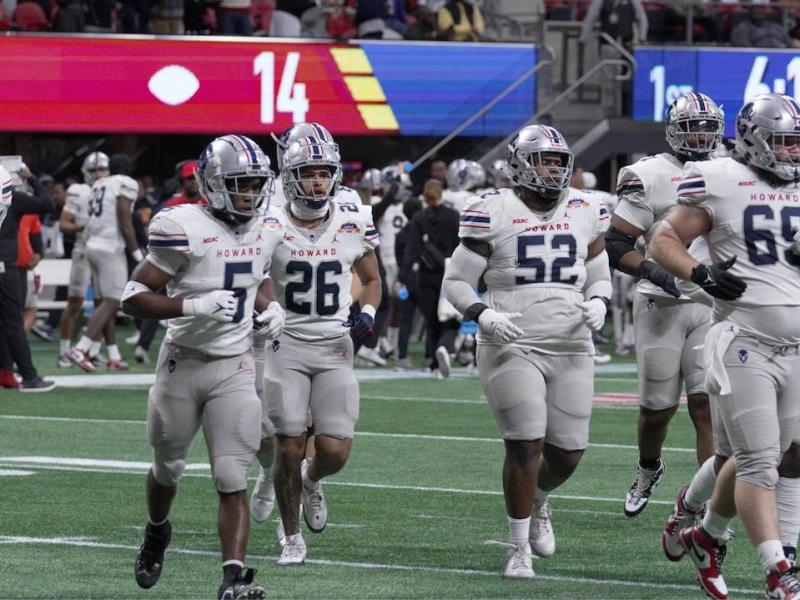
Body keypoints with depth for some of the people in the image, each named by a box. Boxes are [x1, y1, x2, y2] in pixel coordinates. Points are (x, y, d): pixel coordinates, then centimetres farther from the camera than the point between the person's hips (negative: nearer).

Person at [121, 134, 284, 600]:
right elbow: (134, 297, -18)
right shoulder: (185, 229, -18)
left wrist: (270, 307, 1)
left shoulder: (266, 229, 1)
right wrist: (194, 306, -29)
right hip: (183, 364, -2)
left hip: (236, 368, 3)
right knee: (168, 468, 19)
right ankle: (157, 532, 50)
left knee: (232, 480, -10)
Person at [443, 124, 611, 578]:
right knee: (526, 445, -12)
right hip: (513, 348, -4)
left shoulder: (584, 213, 8)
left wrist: (598, 303, -4)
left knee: (568, 452, 4)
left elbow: (599, 277, 19)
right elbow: (457, 281, 0)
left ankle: (538, 502, 39)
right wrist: (483, 315, -19)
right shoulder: (495, 213, -4)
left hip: (572, 350, 4)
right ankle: (520, 547, 2)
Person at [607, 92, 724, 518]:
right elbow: (616, 245, -10)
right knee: (658, 406, 7)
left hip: (712, 308, 3)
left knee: (707, 404, -10)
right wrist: (653, 272, -24)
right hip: (662, 307, -2)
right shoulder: (650, 177, -6)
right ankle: (647, 471, 39)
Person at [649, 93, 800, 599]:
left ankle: (706, 537, 34)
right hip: (745, 343, -5)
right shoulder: (721, 185, -4)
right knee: (758, 461, -8)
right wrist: (700, 274, -17)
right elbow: (664, 241, 0)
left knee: (755, 460, 12)